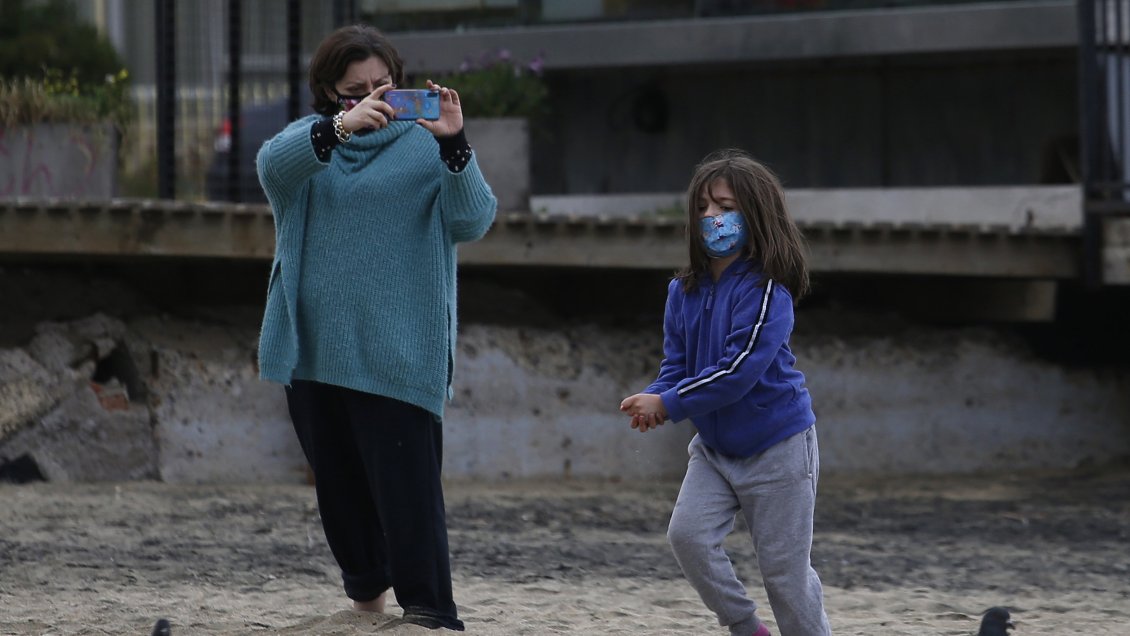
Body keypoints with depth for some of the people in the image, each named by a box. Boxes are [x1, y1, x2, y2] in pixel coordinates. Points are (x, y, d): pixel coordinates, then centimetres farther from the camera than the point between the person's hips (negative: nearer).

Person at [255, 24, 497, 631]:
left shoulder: (423, 145, 0)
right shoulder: (309, 137, 8)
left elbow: (472, 221, -13)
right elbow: (273, 166, -16)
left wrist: (453, 144, -30)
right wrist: (341, 125, -35)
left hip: (398, 355, -4)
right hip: (313, 348, 4)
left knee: (406, 486, -11)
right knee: (338, 484, 15)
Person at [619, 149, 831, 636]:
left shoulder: (765, 289, -19)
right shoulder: (685, 290, 2)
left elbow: (740, 368, -25)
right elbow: (676, 365, 4)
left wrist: (669, 403, -25)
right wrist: (653, 401, -18)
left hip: (774, 444, -6)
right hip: (714, 445, 6)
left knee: (784, 567, -1)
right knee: (687, 533, -13)